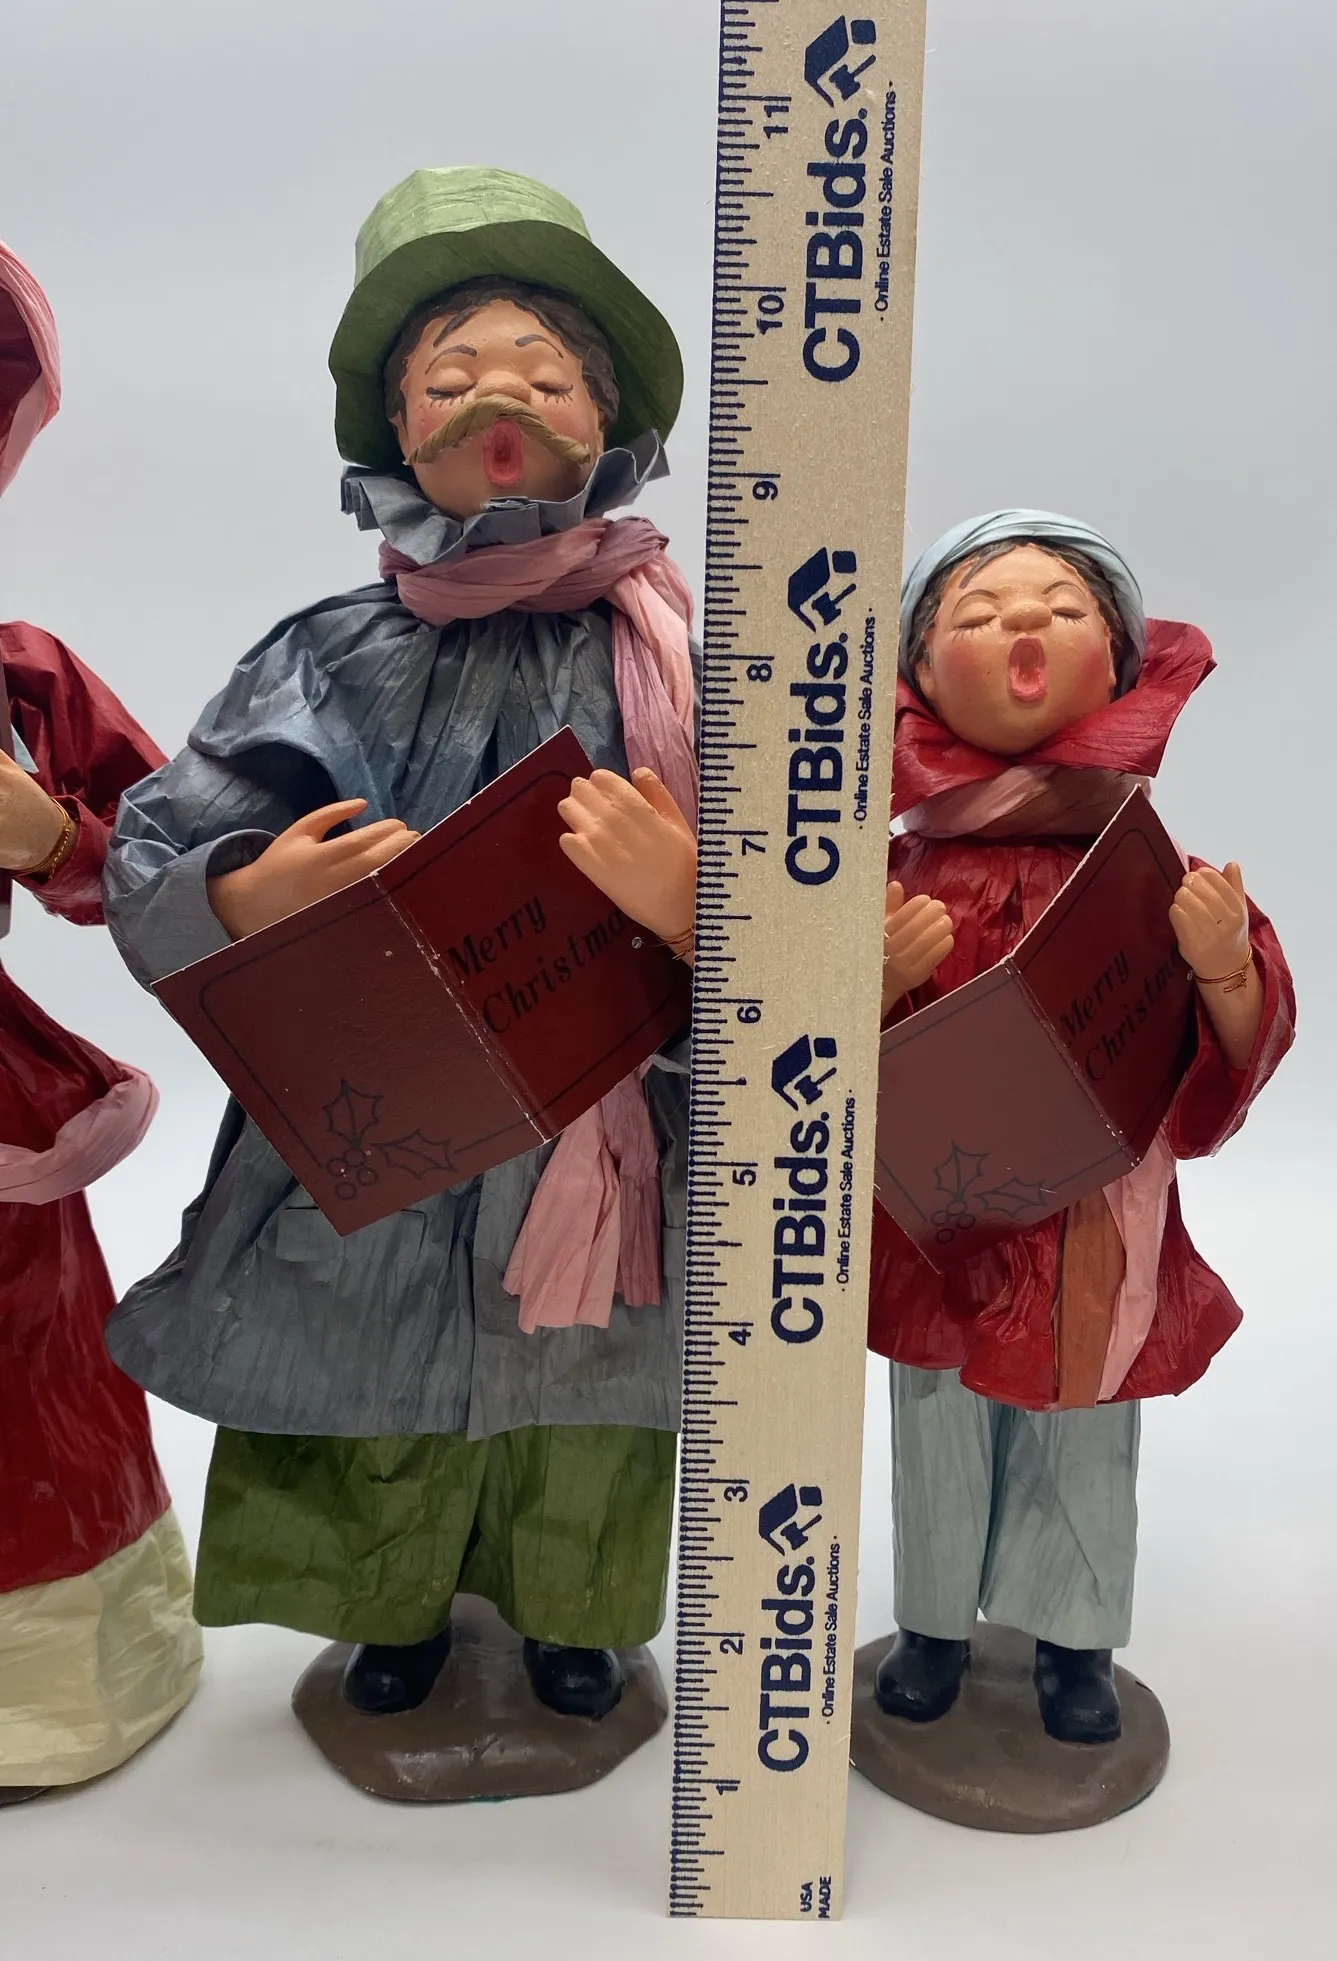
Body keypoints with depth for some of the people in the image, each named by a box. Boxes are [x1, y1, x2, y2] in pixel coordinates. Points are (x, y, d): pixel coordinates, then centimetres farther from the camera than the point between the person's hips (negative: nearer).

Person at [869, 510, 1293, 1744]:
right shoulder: (901, 870, -11)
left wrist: (1225, 965, -25)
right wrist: (878, 978, -27)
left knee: (1087, 1442, 20)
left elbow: (1246, 1053, -6)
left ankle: (1077, 1641, 44)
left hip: (1098, 1226, 1)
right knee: (937, 1434, 19)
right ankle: (932, 1625, 44)